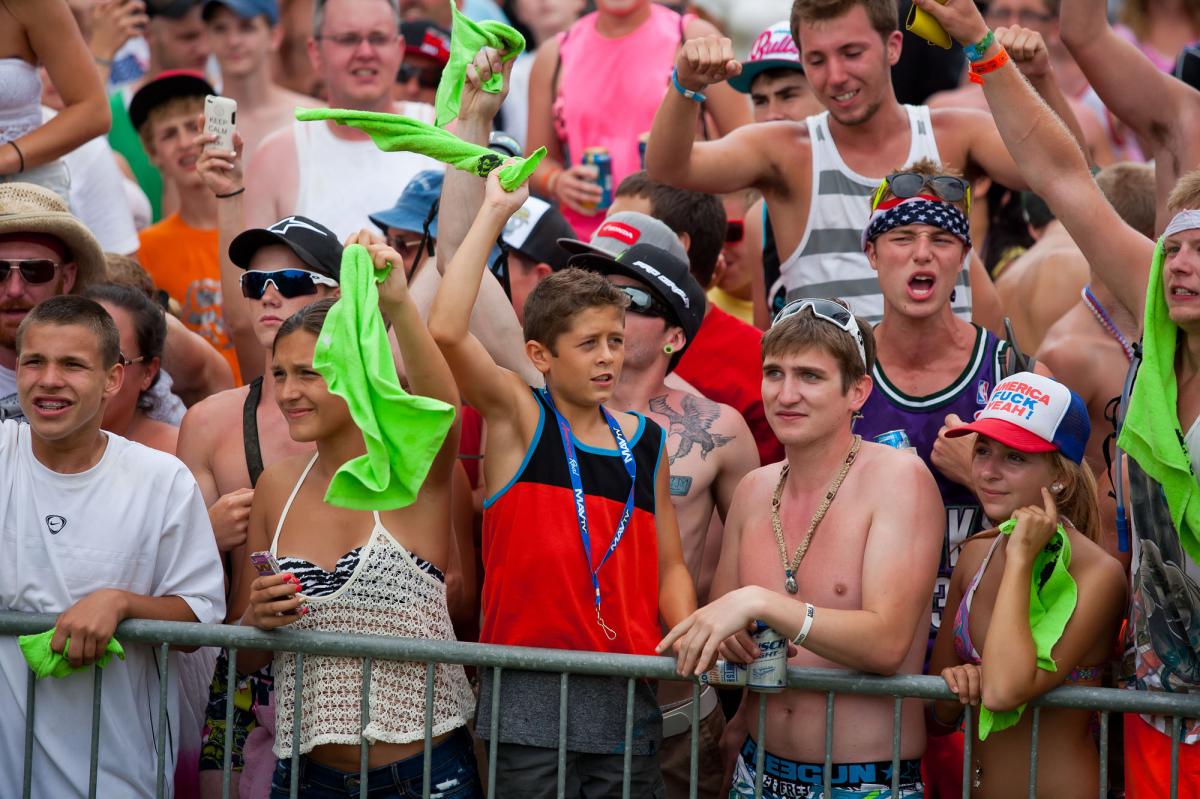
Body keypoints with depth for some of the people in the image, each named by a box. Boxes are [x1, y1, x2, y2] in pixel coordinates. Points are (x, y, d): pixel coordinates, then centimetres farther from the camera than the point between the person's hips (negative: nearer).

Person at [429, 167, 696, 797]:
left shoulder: (645, 442, 12)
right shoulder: (517, 418, 0)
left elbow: (668, 567, 16)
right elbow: (446, 331, -17)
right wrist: (495, 212, -14)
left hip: (627, 696, 4)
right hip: (530, 697, -4)